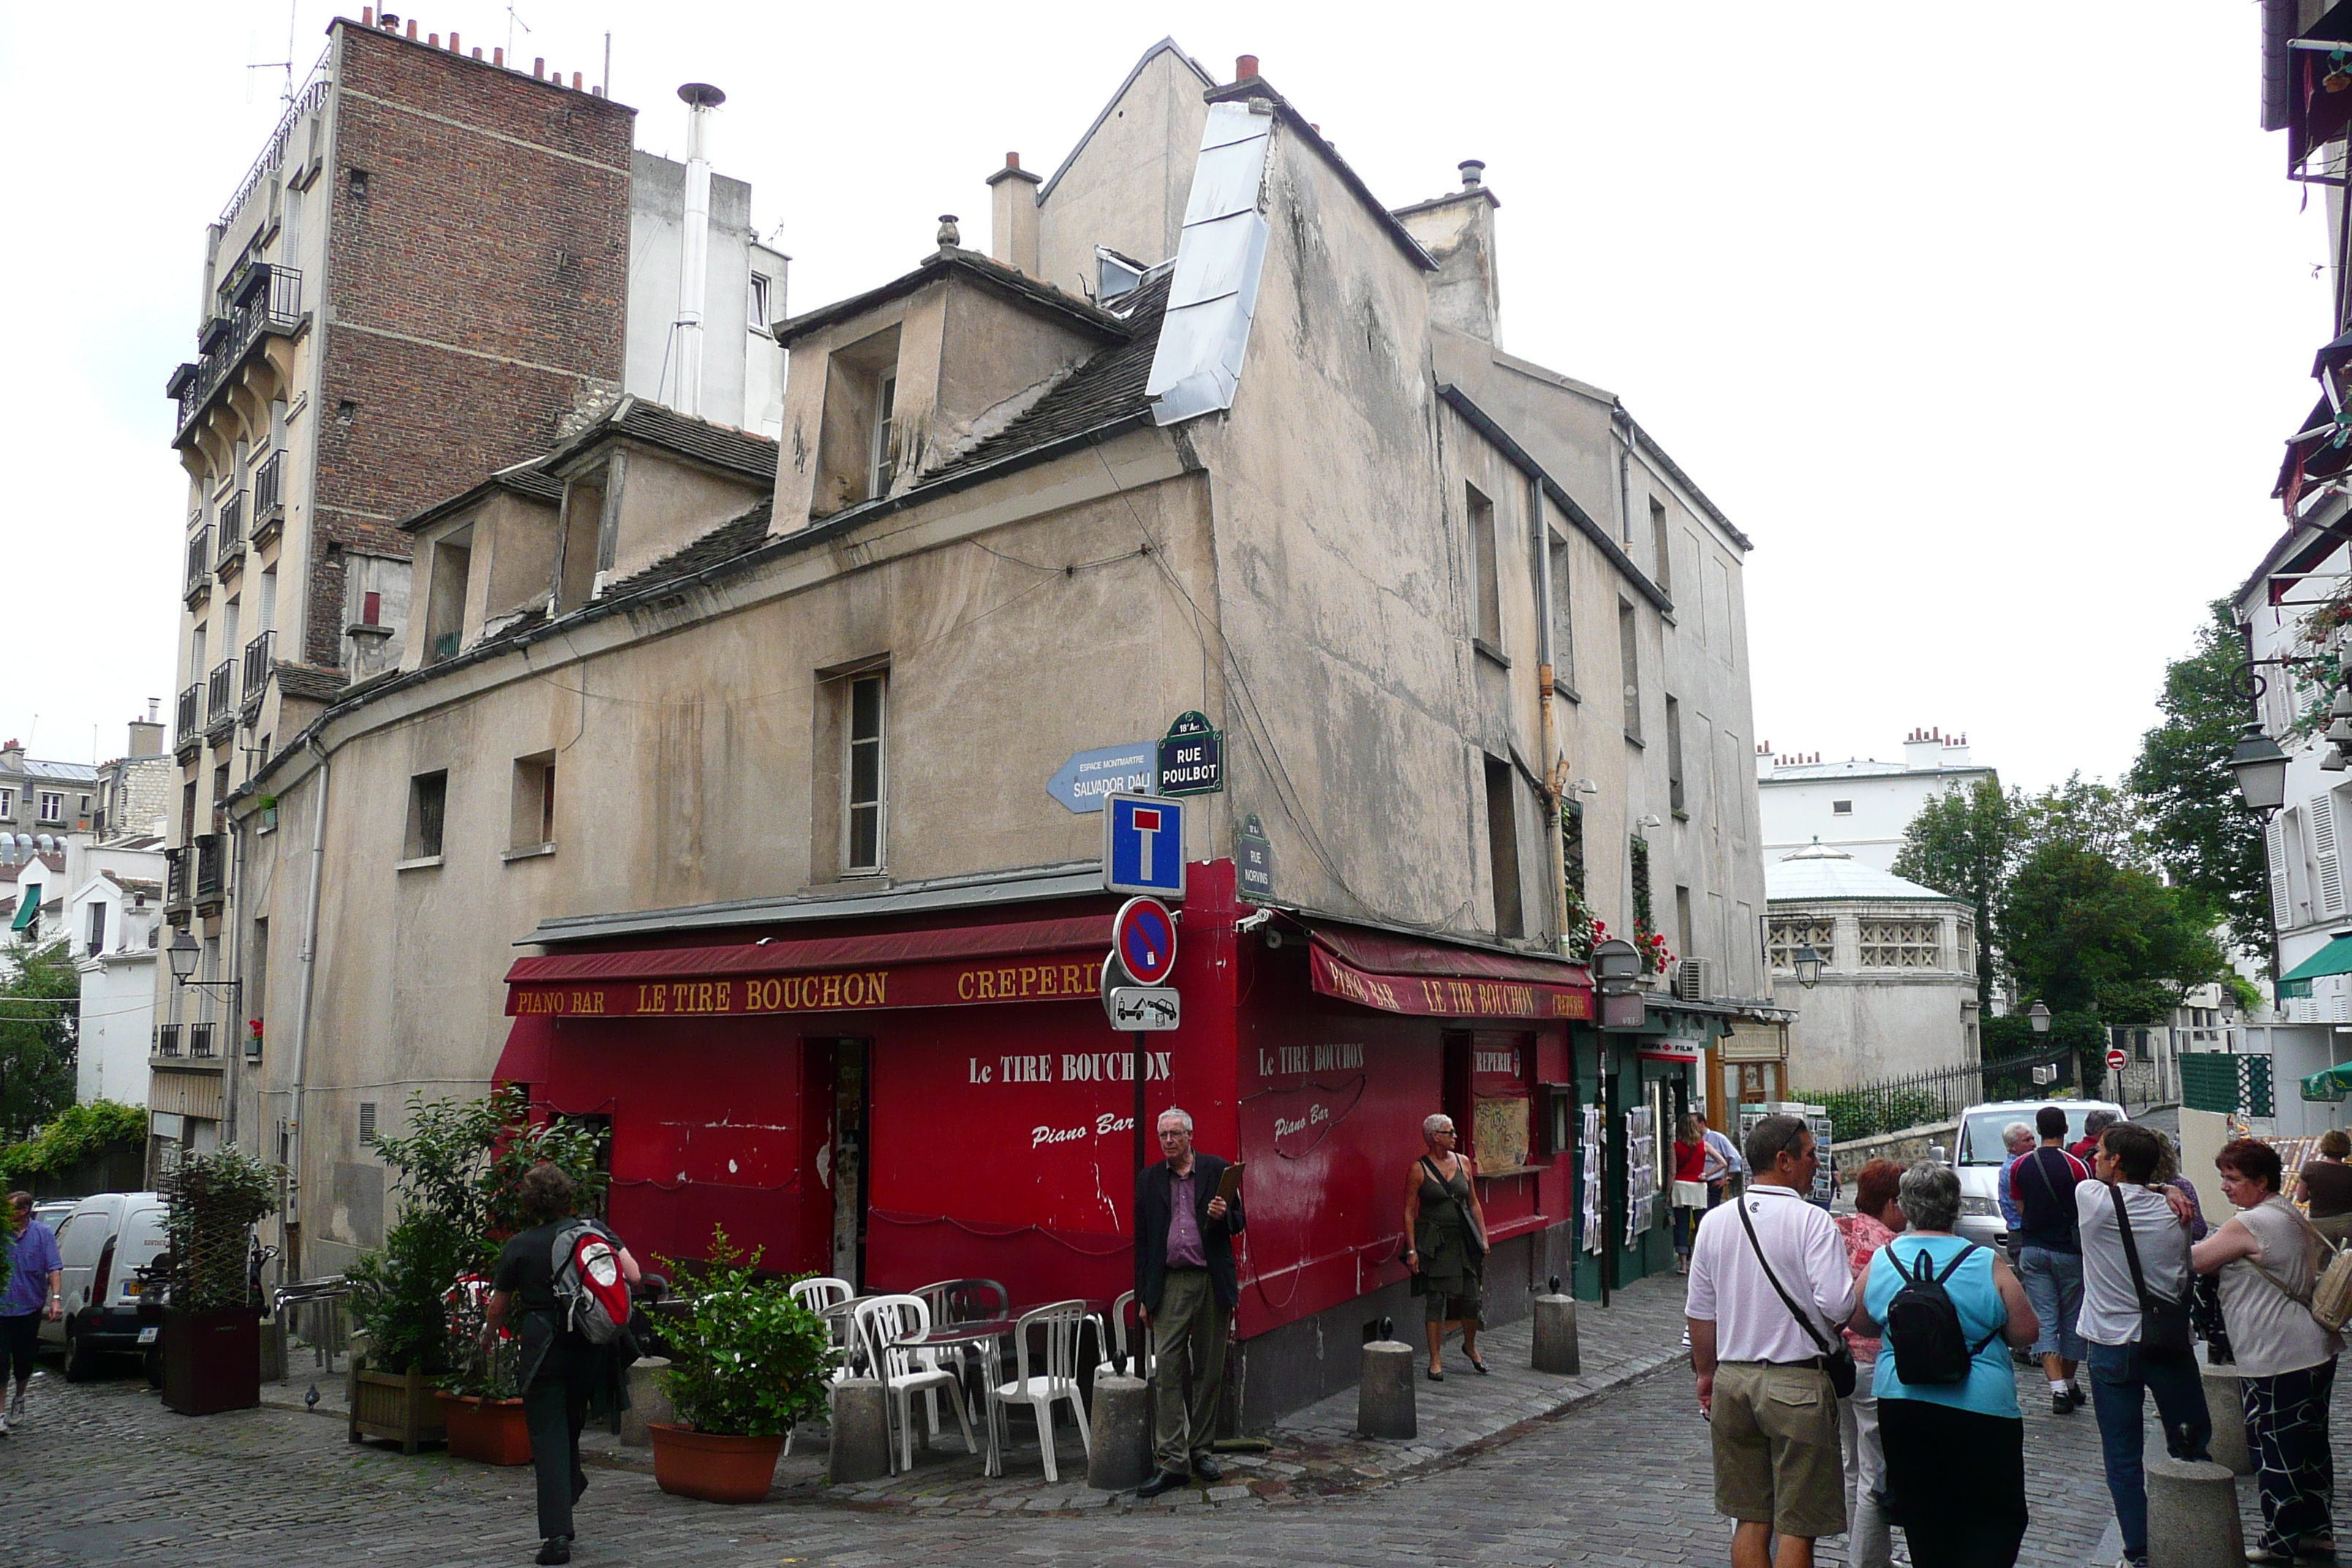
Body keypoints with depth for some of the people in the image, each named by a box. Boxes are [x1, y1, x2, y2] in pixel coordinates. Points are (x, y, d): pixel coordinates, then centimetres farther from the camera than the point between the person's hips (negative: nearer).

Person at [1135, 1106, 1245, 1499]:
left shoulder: (1217, 1171, 5)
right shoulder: (1149, 1180, 9)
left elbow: (1238, 1222, 8)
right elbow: (1142, 1242, 10)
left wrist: (1223, 1216, -16)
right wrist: (1144, 1297, 7)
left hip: (1213, 1283, 0)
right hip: (1170, 1285, 0)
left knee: (1210, 1371, 8)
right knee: (1167, 1371, -7)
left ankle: (1200, 1450, 21)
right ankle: (1173, 1462, -4)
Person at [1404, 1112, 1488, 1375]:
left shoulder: (1463, 1163, 7)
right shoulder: (1418, 1170, -6)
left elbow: (1474, 1203, 14)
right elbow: (1409, 1212, -5)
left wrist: (1483, 1237, 8)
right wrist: (1412, 1250, -10)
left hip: (1464, 1239, 4)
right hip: (1434, 1242, -4)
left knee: (1472, 1296, 3)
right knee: (1436, 1299, -1)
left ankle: (1470, 1346, 30)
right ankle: (1435, 1360, 10)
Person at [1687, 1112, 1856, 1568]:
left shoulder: (1715, 1220, 5)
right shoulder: (1811, 1220, -13)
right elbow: (1837, 1306, -20)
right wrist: (1856, 1286, 2)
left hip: (1732, 1379, 5)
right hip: (1797, 1384, -5)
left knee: (1751, 1520, 14)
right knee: (1797, 1528, 4)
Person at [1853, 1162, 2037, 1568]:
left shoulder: (1881, 1260, -2)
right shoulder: (1988, 1264, -12)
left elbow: (1859, 1322, 10)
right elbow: (2026, 1332, -7)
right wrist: (1979, 1331, 10)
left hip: (1900, 1403, 3)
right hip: (1981, 1408, -3)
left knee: (1922, 1518, 16)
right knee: (1997, 1517, 9)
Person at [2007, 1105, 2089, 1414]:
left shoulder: (2020, 1166, 0)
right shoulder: (2076, 1167, -12)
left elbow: (2020, 1207, 7)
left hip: (2033, 1250, 2)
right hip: (2069, 1251, -2)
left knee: (2044, 1320, 1)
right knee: (2072, 1319, 12)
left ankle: (2058, 1388, -11)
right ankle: (2069, 1385, 23)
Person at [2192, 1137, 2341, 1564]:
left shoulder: (2248, 1225, -19)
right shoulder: (2294, 1217, 11)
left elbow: (2192, 1261, -15)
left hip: (2275, 1360, -10)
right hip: (2317, 1350, 10)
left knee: (2275, 1453, 1)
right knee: (2312, 1445, 17)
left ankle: (2279, 1544, 10)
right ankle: (2318, 1532, 27)